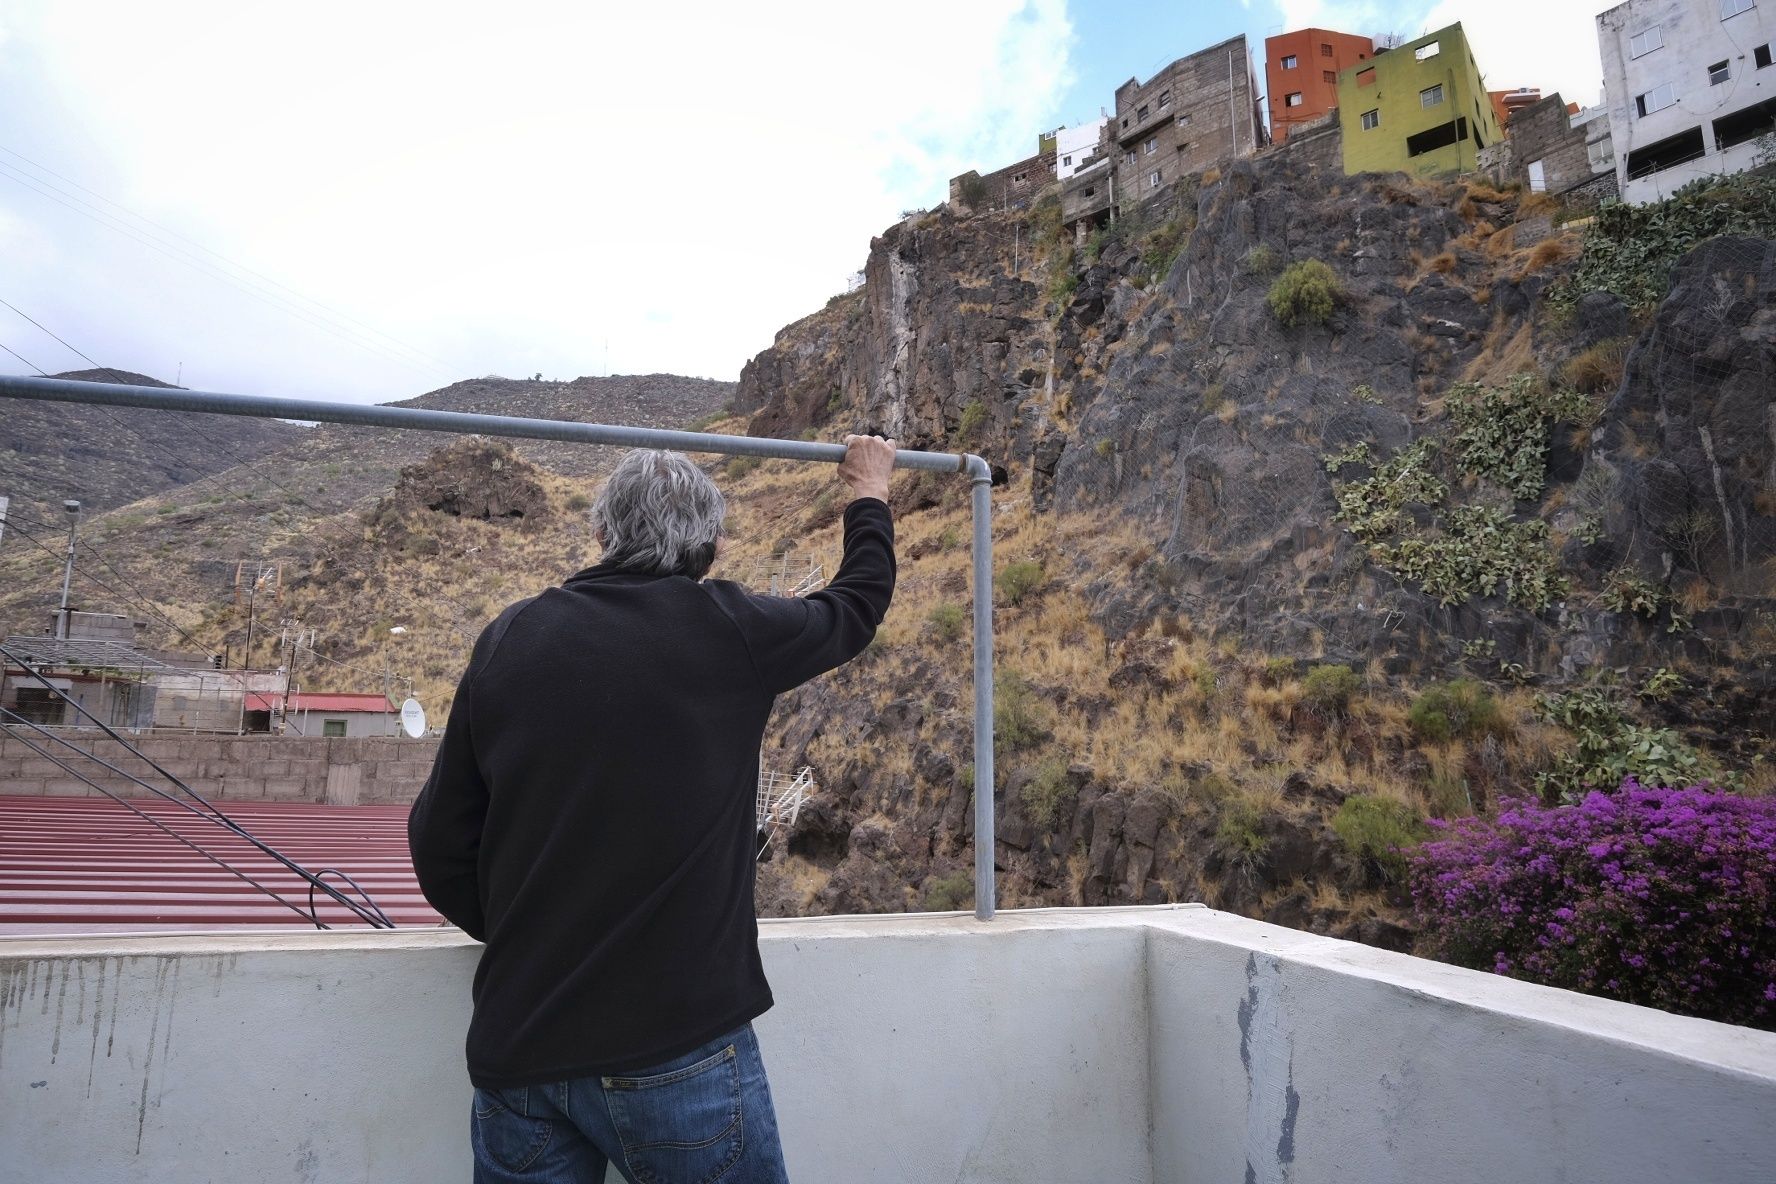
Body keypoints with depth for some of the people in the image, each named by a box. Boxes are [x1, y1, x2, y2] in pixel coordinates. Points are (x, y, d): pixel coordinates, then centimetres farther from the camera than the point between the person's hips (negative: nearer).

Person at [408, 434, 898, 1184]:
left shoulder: (509, 640, 2)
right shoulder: (728, 630, -7)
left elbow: (439, 846, 7)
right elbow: (859, 604, 13)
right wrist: (870, 493, 31)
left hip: (516, 1052, 3)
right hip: (677, 1047, -3)